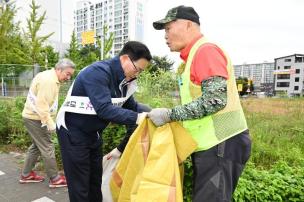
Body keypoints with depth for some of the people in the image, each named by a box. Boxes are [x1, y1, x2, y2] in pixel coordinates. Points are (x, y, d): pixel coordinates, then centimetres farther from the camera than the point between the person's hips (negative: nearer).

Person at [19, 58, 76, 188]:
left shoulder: (51, 78, 11)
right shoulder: (48, 80, -21)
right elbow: (41, 104, -27)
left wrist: (49, 120, 18)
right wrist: (50, 122, -27)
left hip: (33, 116, 10)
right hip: (36, 118, -10)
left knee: (36, 146, 19)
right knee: (47, 148, -3)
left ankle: (26, 175, 31)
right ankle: (55, 179, 8)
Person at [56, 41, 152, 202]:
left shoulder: (125, 80, -1)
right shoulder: (98, 72, -26)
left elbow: (131, 105, 4)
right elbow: (104, 109, -35)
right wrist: (136, 118, -36)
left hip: (93, 133, 8)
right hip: (73, 131, -7)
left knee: (96, 178, 17)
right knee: (79, 184, 3)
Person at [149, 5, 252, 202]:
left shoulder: (206, 50, -14)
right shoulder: (194, 55, 15)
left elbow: (215, 100, -25)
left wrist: (169, 115, -18)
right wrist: (172, 116, 7)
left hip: (221, 144, -9)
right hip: (210, 145, 9)